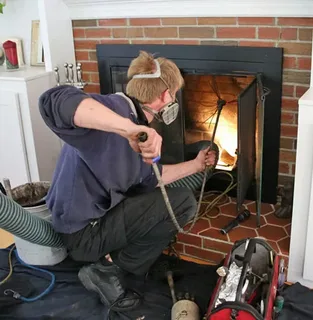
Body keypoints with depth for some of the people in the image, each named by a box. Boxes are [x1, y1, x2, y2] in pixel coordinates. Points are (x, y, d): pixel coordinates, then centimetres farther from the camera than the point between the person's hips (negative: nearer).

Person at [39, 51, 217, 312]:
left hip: (102, 215, 10)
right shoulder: (115, 108, -24)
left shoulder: (139, 130, 6)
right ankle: (106, 270, -3)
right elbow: (55, 101, -44)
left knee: (175, 200, 20)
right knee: (183, 203, -13)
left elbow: (151, 179, 16)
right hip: (83, 232, -10)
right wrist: (129, 127, -54)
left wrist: (196, 165, 22)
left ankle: (113, 257, 11)